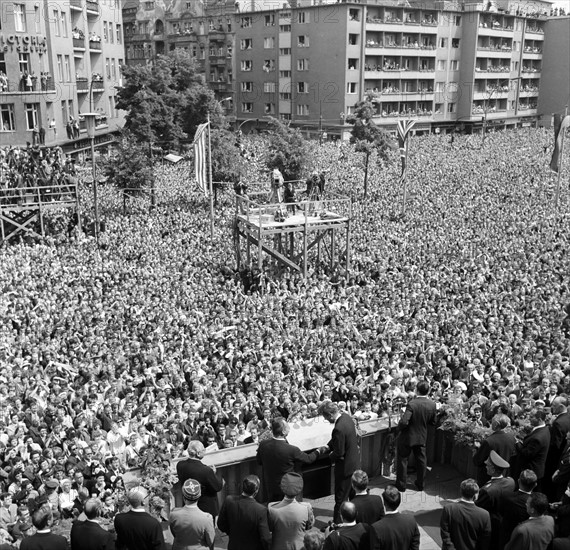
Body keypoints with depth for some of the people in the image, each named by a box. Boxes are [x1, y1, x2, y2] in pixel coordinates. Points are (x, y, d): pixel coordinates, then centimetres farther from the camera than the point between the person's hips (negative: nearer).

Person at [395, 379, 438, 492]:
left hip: (407, 436, -4)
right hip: (422, 437, 4)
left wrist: (399, 428, -11)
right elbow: (433, 421, 1)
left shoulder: (412, 404, -28)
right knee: (421, 460, 21)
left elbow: (404, 422, -31)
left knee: (402, 459, 14)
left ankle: (401, 485, 24)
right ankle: (420, 484, 34)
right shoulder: (432, 404, -12)